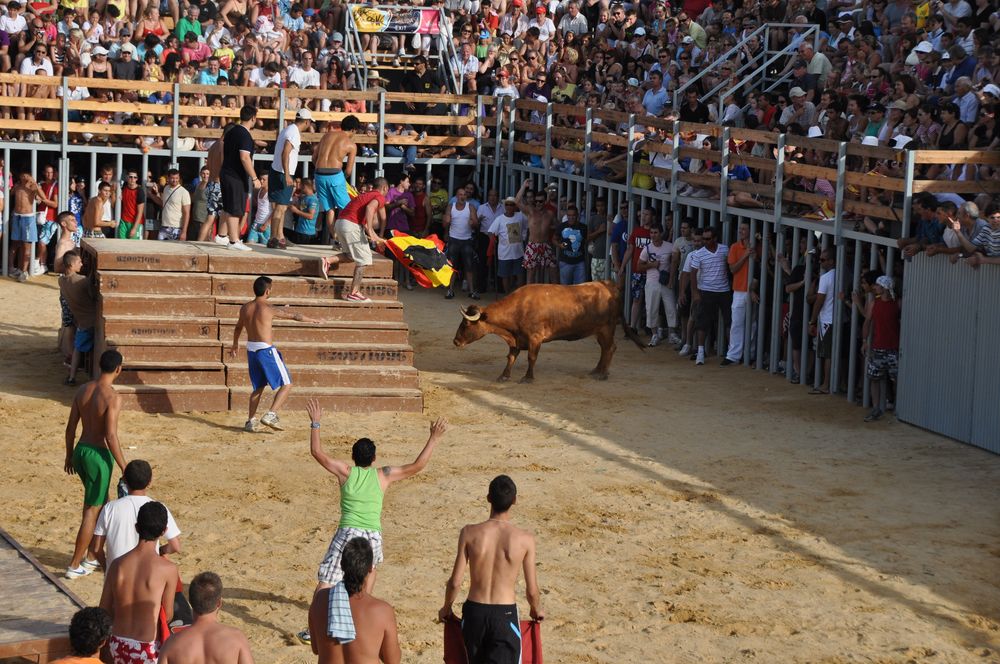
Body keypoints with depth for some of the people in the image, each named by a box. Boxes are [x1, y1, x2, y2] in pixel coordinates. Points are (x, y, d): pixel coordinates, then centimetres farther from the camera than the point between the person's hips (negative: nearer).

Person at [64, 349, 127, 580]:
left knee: (103, 502, 24)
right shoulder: (113, 397, -20)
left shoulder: (82, 390, 2)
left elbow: (71, 427, 7)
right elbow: (111, 436, -23)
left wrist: (70, 455, 20)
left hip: (80, 451, 8)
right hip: (98, 456, -8)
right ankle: (75, 565, 6)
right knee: (92, 511, 3)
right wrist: (124, 467, -15)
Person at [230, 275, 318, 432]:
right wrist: (310, 320, 18)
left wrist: (235, 345, 40)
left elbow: (238, 328, 23)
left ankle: (251, 421, 18)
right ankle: (271, 415, -14)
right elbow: (294, 316, 0)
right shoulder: (269, 308, -11)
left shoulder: (245, 308, 6)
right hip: (266, 350, -7)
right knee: (286, 384, 1)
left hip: (251, 350, 7)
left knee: (258, 387, 21)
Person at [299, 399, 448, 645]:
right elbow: (416, 466, 11)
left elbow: (317, 452, 9)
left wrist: (315, 423, 16)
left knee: (326, 580, -4)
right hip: (373, 535, 2)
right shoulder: (383, 475, 8)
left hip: (347, 532, -2)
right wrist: (433, 440, 16)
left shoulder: (345, 472, 6)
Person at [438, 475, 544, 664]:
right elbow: (532, 590, -2)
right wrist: (536, 610, 20)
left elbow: (455, 582, -5)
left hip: (474, 613, 2)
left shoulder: (470, 533, -8)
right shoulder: (525, 539, -10)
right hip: (506, 616, -2)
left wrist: (446, 607, 15)